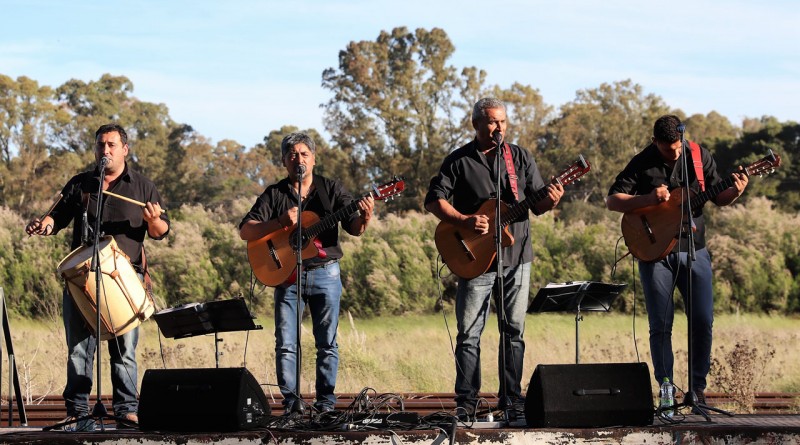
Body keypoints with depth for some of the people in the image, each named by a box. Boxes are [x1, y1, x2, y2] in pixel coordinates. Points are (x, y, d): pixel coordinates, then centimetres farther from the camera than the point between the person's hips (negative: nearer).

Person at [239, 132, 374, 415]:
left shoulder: (331, 189, 5)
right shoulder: (274, 194, 5)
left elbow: (353, 228, -3)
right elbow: (245, 232, -3)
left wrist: (364, 218, -27)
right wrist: (279, 222, -18)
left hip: (325, 273, 0)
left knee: (327, 342, 2)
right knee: (285, 343, -4)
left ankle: (326, 400, 8)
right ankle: (291, 400, 1)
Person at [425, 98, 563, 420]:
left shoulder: (520, 157, 8)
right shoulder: (459, 161, 1)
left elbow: (536, 203, 9)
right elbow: (434, 200, -2)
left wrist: (549, 202, -15)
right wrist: (464, 221, -16)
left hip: (516, 257, 2)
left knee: (514, 330, 5)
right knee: (469, 333, -2)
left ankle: (511, 399, 12)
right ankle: (466, 401, 4)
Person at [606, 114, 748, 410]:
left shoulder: (699, 157, 3)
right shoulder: (642, 164, -4)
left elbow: (718, 197, 9)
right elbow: (612, 201, -6)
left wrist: (734, 193, -14)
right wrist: (648, 199, -20)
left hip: (693, 249, 2)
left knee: (703, 321, -3)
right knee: (661, 326, 0)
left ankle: (698, 388, 9)